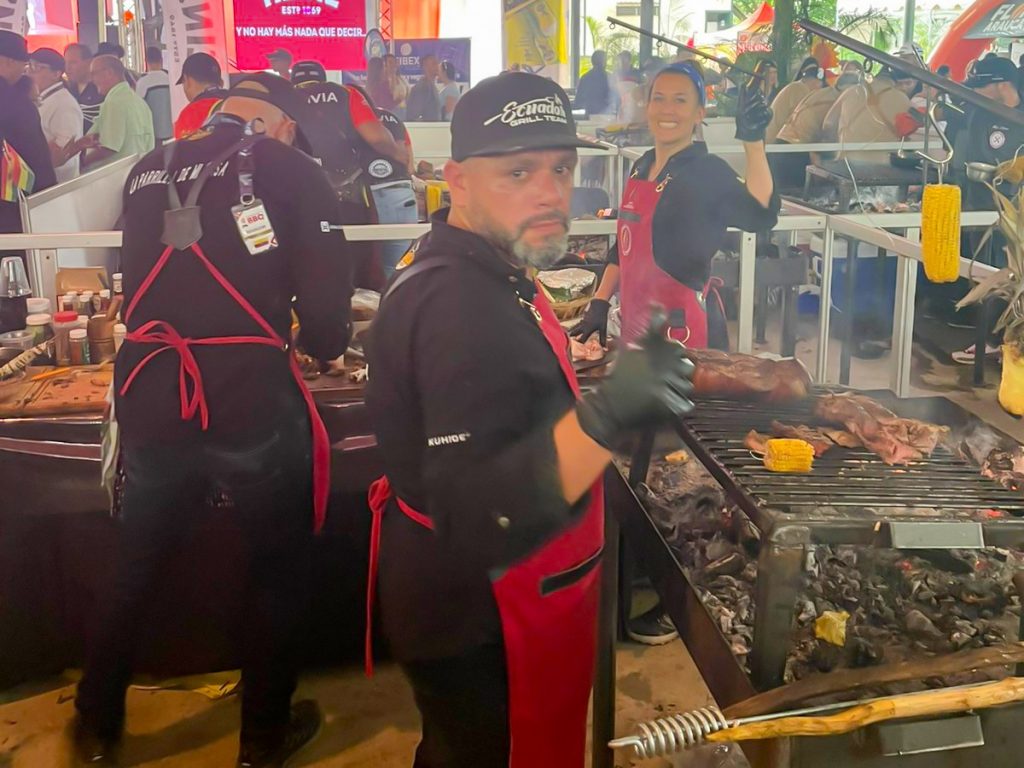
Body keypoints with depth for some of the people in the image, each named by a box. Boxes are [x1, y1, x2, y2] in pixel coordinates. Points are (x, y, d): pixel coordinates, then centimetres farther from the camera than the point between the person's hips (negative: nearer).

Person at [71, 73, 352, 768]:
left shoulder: (149, 171, 11)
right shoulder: (289, 170, -2)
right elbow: (326, 288, -8)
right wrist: (325, 348, 14)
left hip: (147, 398, 5)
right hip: (253, 403, -4)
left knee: (136, 568, 22)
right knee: (279, 570, 17)